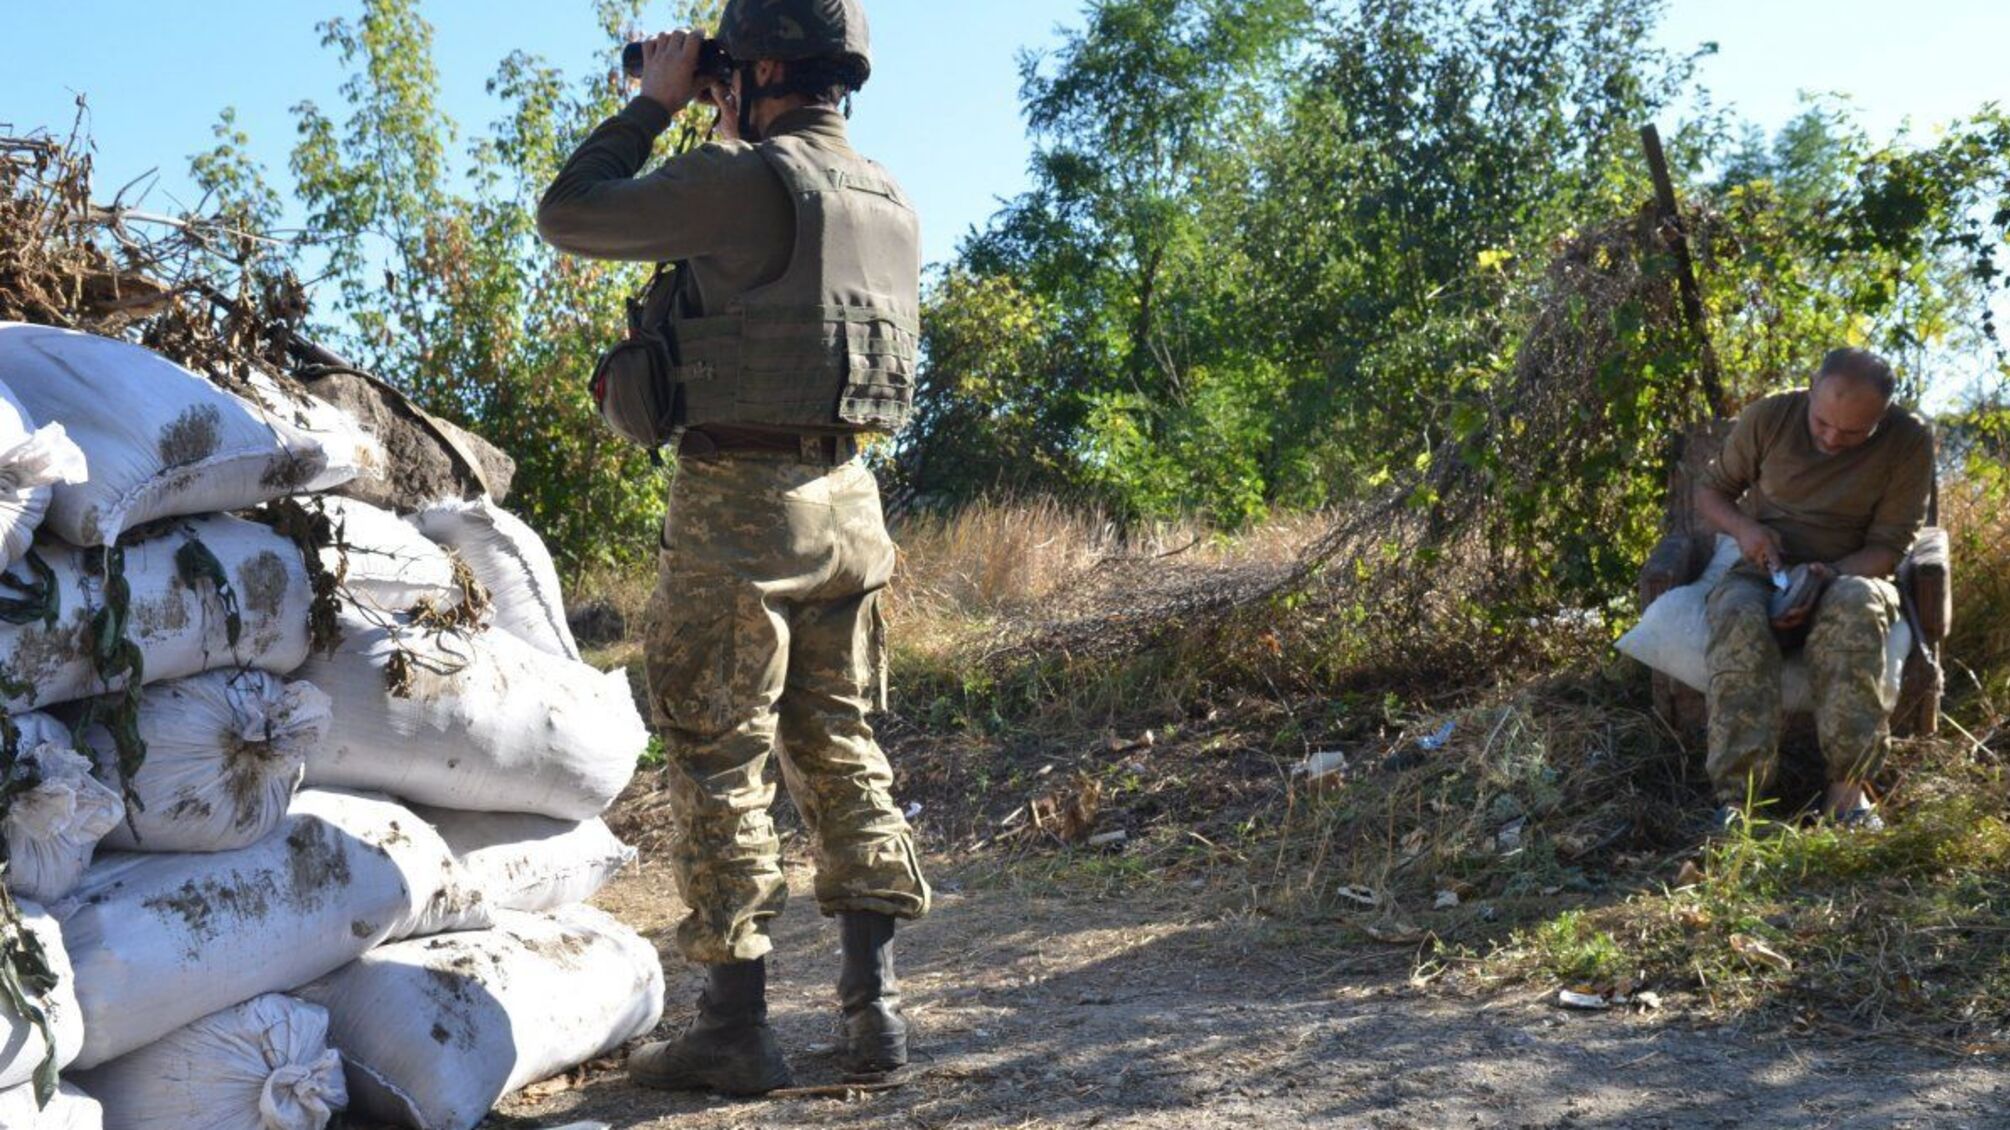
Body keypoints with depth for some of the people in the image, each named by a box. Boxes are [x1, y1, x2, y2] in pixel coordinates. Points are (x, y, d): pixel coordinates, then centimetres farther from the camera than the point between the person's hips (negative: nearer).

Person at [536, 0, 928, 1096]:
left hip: (738, 501, -7)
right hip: (847, 499, 7)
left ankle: (735, 1026, 8)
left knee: (720, 764, 2)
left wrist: (655, 103, 6)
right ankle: (871, 1006, 15)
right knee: (842, 750, 13)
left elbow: (569, 215, -3)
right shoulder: (889, 202, 11)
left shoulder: (743, 180, -13)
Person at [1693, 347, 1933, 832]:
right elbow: (1710, 490, 7)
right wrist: (1744, 528, -15)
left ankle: (1847, 786, -36)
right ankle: (1737, 796, -44)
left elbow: (1888, 546, -8)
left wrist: (1829, 575, -28)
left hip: (1849, 576, -1)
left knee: (1856, 603, -39)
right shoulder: (1768, 418, -5)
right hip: (1763, 574, 1)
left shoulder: (1910, 441, -8)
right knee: (1739, 616, -36)